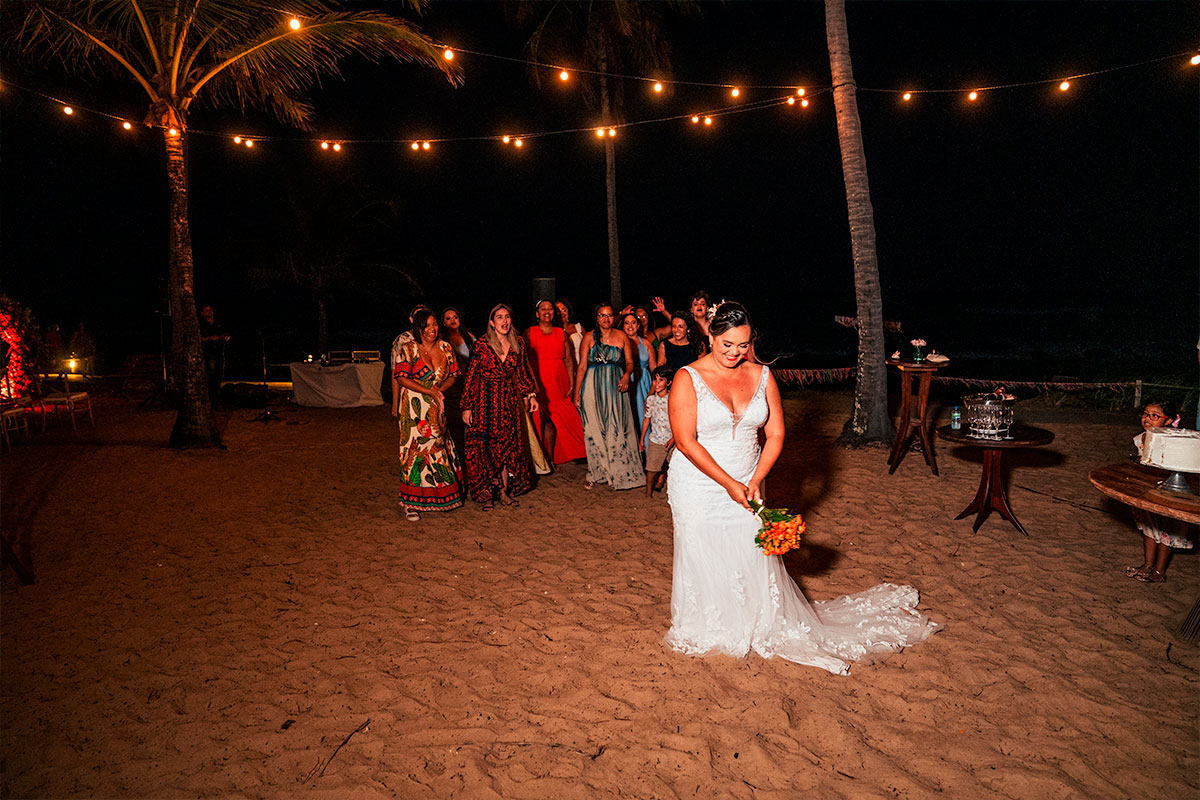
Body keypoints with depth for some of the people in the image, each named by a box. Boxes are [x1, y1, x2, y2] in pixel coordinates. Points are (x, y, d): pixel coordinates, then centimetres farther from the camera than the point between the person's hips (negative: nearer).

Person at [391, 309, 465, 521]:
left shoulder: (445, 348, 6)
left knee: (438, 446, 6)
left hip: (437, 406, 4)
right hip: (413, 407, -4)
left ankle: (441, 494, 19)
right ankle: (411, 503, 2)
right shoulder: (408, 349, -6)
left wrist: (439, 390, -11)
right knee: (415, 448, -5)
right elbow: (401, 378, -12)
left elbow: (453, 376, 9)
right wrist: (430, 392, -17)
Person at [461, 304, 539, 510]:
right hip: (485, 400, -4)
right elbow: (470, 376, -8)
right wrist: (466, 407, -10)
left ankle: (505, 489, 17)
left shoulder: (517, 344, 4)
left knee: (509, 444, 6)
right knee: (485, 447, 1)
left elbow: (523, 373, 13)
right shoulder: (482, 344, -9)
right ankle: (485, 493, 12)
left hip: (508, 400, 4)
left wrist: (531, 395, 2)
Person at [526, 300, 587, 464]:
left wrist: (572, 384, 3)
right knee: (541, 420, -5)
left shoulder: (561, 333, 13)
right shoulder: (530, 333, 5)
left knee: (552, 420, 3)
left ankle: (550, 458, 10)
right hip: (539, 384, -2)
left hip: (559, 383, 2)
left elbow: (569, 360, 10)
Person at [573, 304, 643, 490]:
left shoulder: (622, 336, 7)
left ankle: (618, 473, 10)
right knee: (594, 430, 1)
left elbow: (630, 362, 7)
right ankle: (595, 473, 10)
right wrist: (577, 391, -2)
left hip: (616, 388, 1)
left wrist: (627, 375, -15)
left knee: (617, 430, -1)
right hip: (593, 387, 0)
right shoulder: (589, 337, 4)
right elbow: (582, 365, 2)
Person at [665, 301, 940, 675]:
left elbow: (775, 434, 3)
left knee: (756, 558, 8)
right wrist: (730, 484, -16)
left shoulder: (761, 376, 2)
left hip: (745, 487, 3)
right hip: (698, 488, -3)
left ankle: (768, 626, 30)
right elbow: (685, 441, -16)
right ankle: (705, 632, 28)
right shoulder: (688, 379, -11)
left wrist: (754, 482, -9)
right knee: (704, 560, 6)